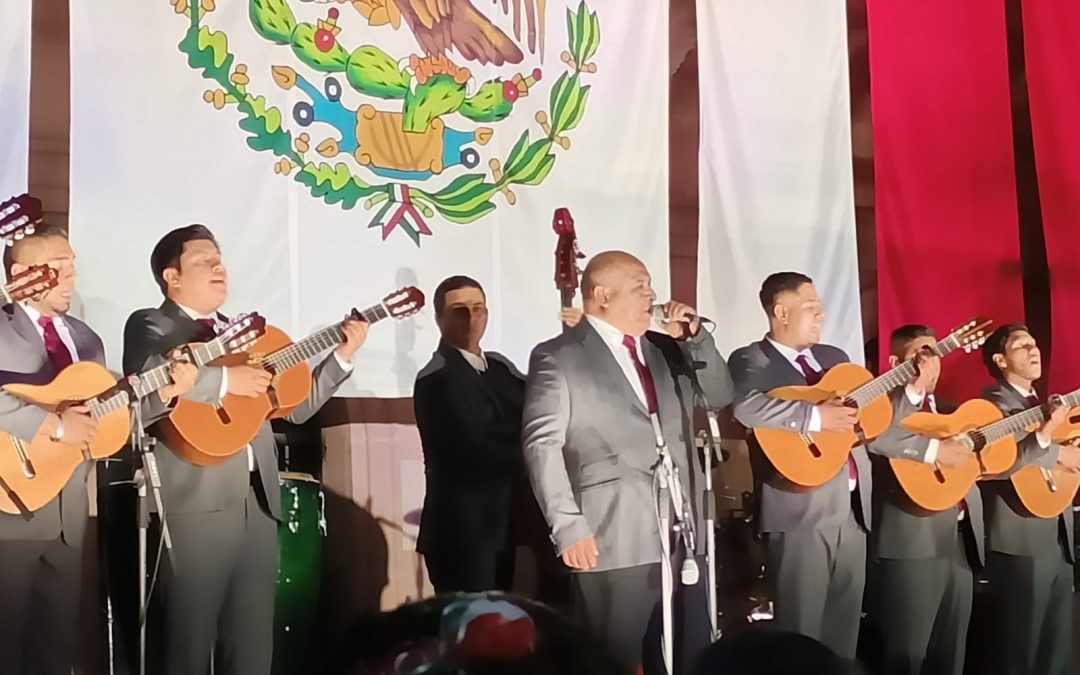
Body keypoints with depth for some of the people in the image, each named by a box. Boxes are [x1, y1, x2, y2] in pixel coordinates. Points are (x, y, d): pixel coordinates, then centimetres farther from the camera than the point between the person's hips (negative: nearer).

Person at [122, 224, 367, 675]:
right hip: (196, 502, -6)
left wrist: (342, 355, 10)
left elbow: (296, 406, 20)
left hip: (258, 500, 6)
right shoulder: (150, 326, 2)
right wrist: (225, 379, -19)